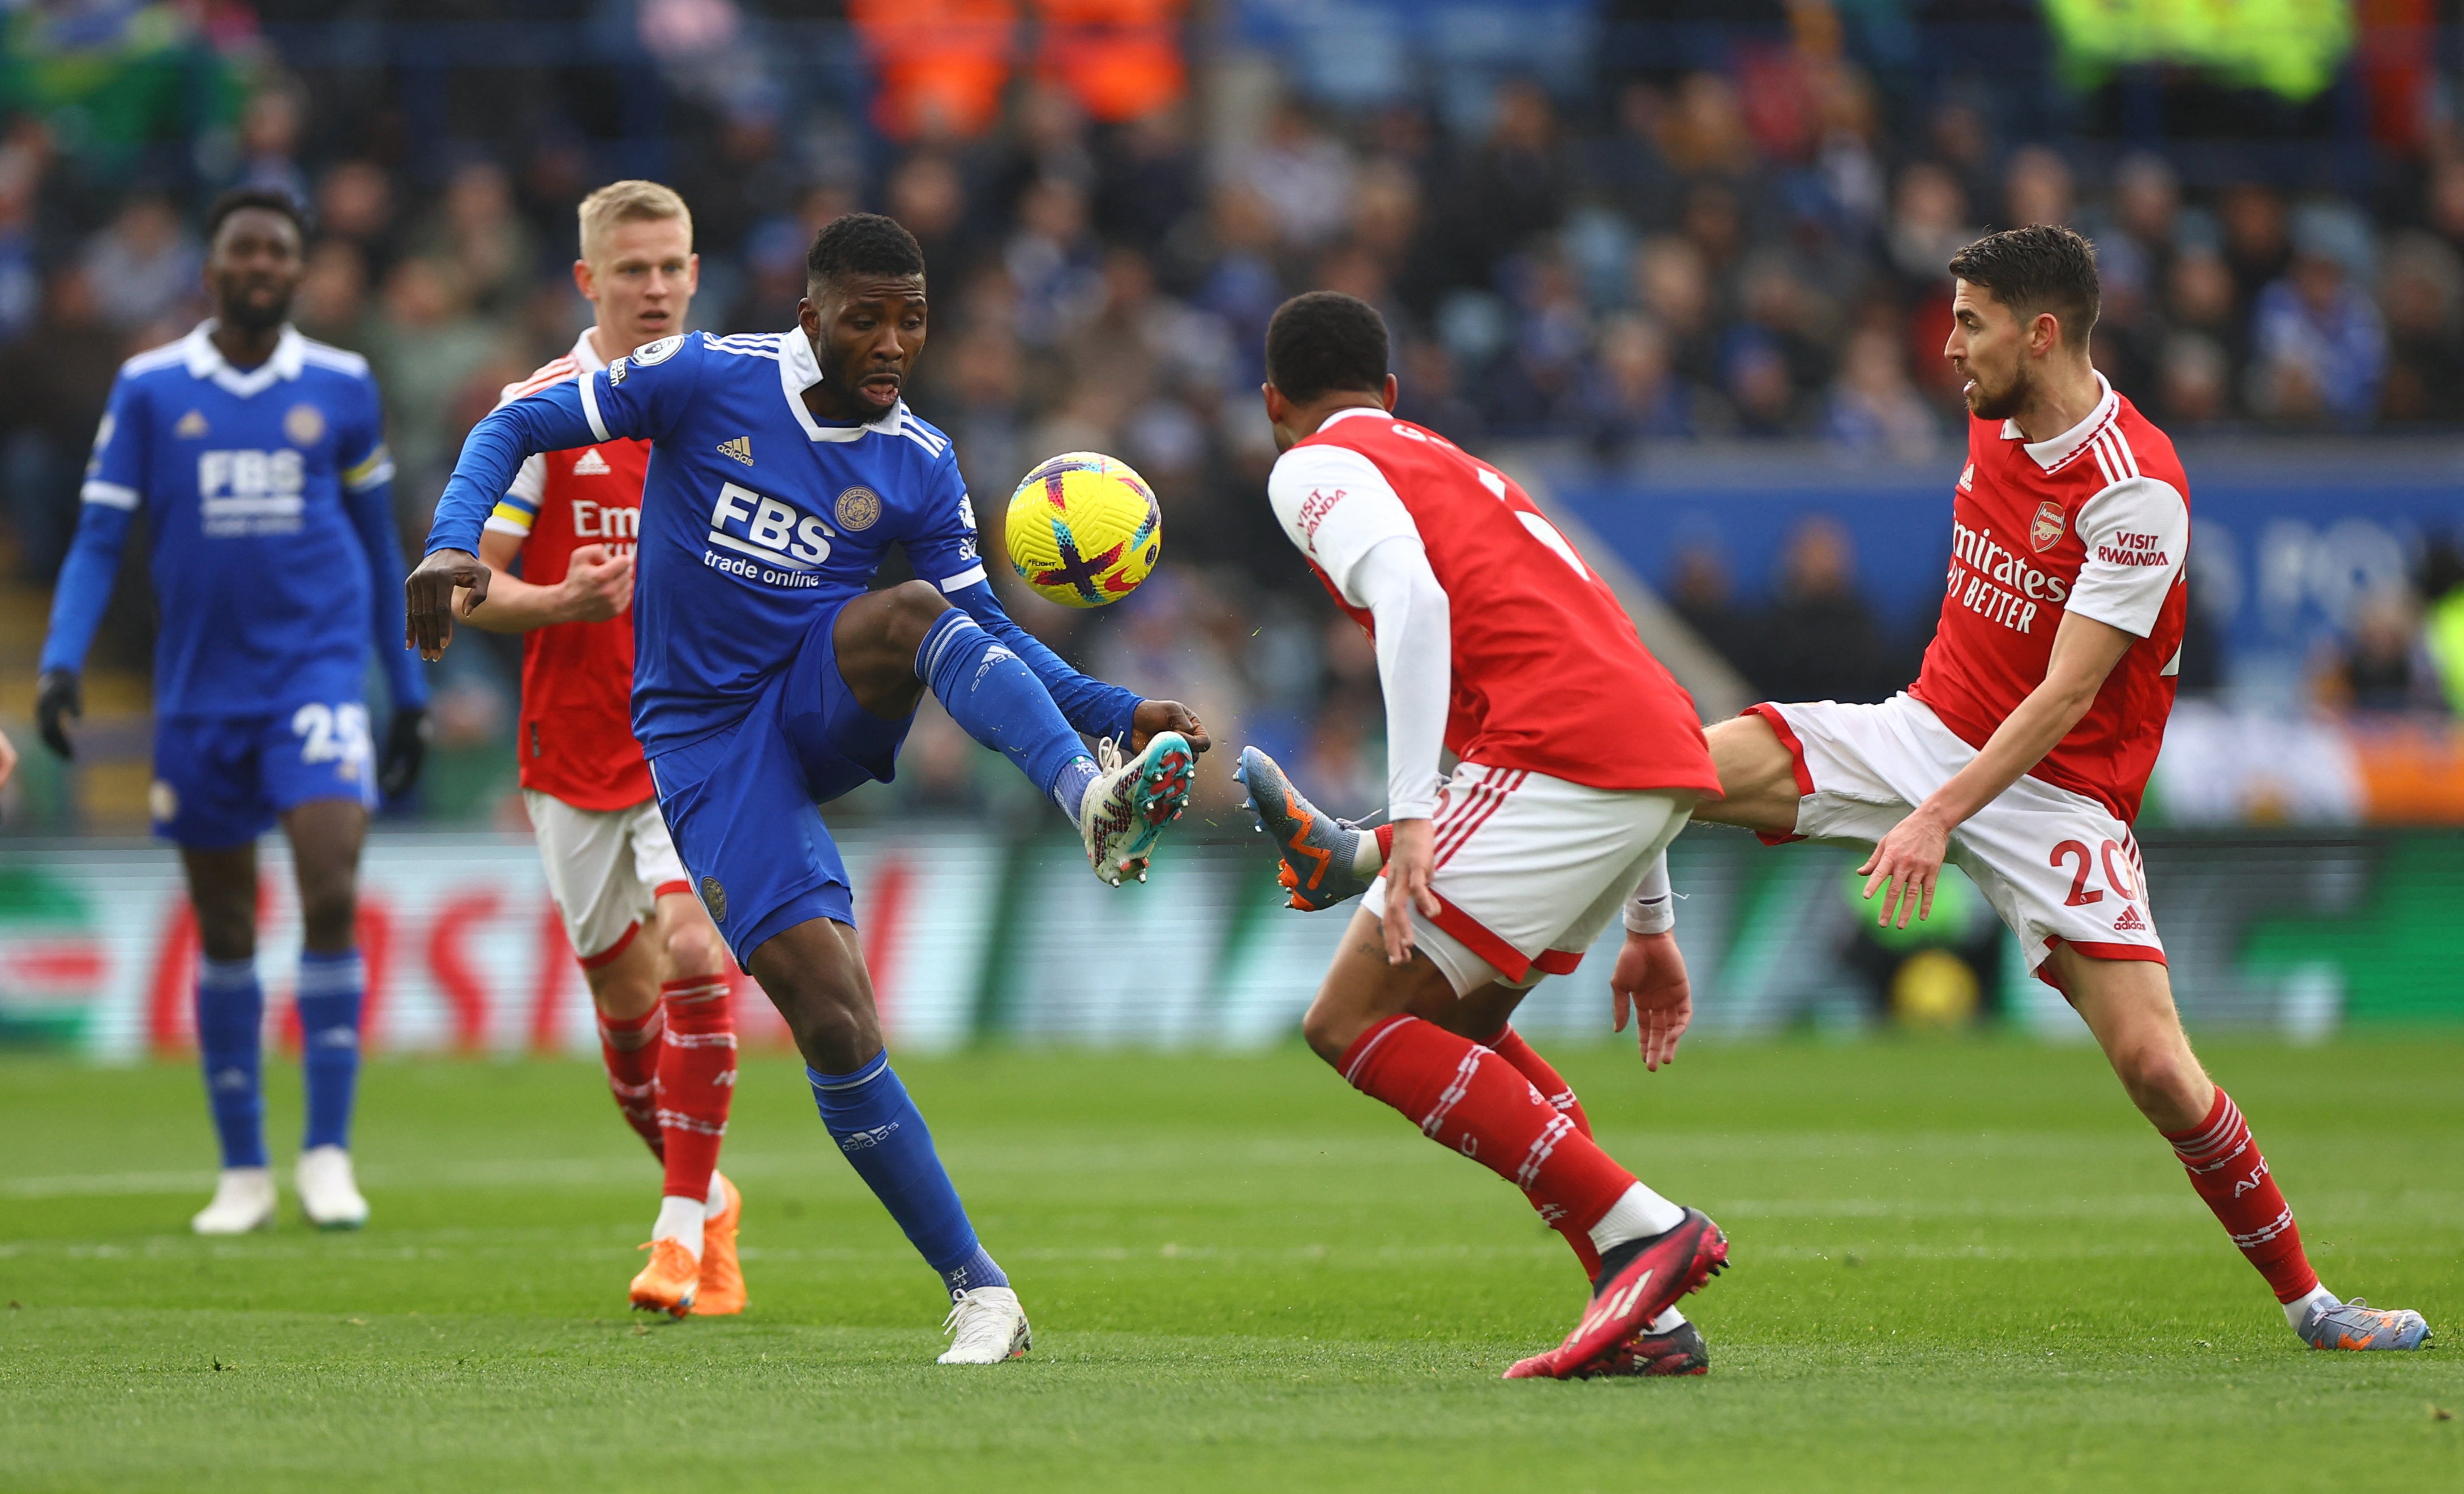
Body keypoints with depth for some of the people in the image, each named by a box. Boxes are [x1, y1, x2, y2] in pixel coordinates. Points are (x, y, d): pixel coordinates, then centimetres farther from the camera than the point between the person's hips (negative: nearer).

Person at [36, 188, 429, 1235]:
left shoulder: (342, 387, 5)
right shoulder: (150, 390, 2)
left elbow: (379, 546, 14)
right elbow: (98, 540, 2)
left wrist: (410, 692, 16)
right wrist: (61, 662, -13)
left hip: (319, 668, -1)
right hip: (199, 686, 1)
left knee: (331, 895, -17)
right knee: (224, 932, 6)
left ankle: (327, 1154, -10)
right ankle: (243, 1173, 16)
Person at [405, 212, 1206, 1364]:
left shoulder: (919, 469, 2)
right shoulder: (705, 379, -7)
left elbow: (982, 633, 9)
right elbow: (519, 428, -2)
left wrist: (1117, 712, -4)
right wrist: (454, 543, -20)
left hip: (827, 701, 2)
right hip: (708, 740, -2)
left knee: (914, 613, -33)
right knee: (832, 1016, -17)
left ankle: (1095, 798, -56)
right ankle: (976, 1290, -10)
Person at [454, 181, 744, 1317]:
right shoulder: (541, 411, -3)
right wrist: (561, 602, -23)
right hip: (576, 745, 0)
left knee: (692, 955, -19)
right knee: (623, 994, 7)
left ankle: (683, 1230, -12)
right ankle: (704, 1195, 31)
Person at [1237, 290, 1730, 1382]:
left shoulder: (1316, 467, 8)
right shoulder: (1458, 469, 34)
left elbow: (1414, 600, -13)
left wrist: (1412, 814, -19)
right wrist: (1649, 922, 35)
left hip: (1559, 759, -8)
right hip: (1667, 757, 8)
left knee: (1355, 1024, -4)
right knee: (1448, 1021, 21)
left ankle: (1640, 1230, -13)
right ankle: (1648, 1316, 10)